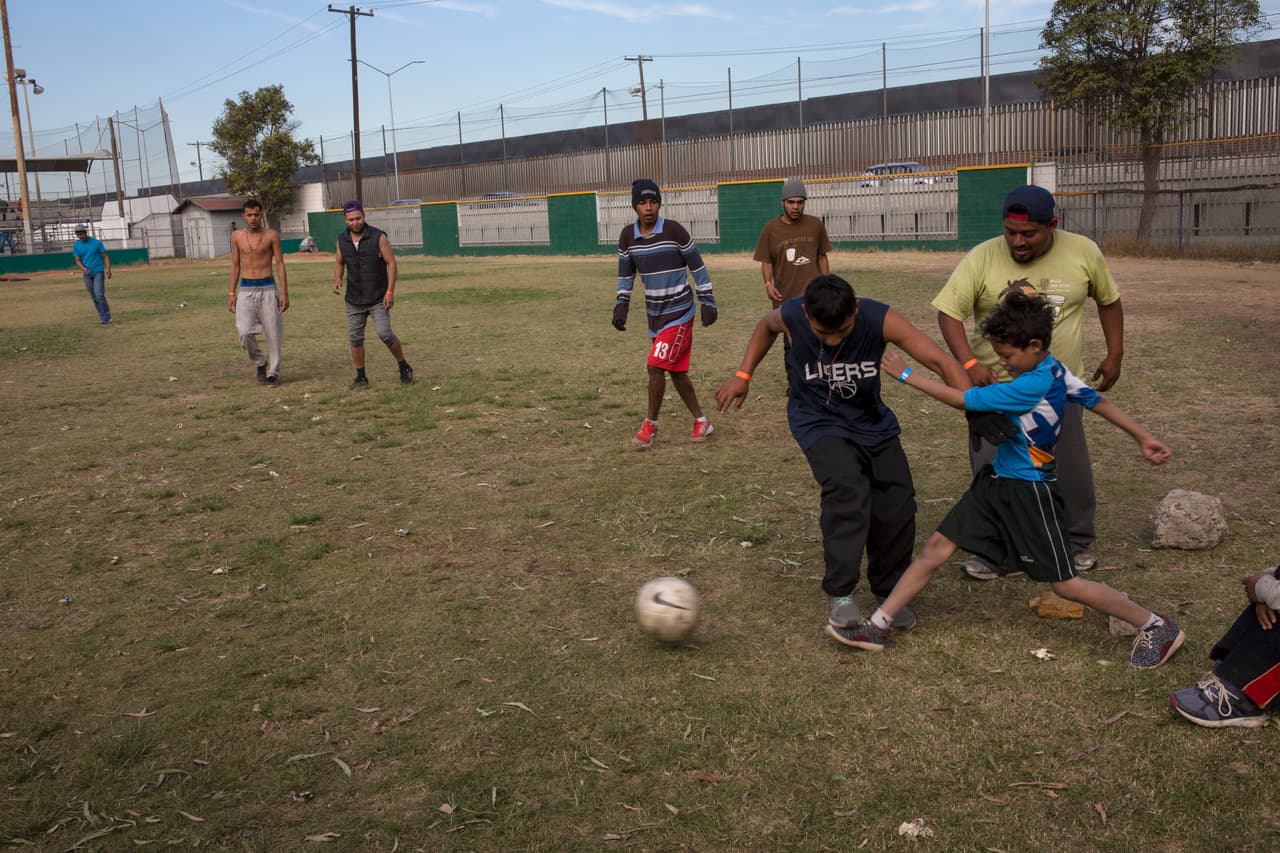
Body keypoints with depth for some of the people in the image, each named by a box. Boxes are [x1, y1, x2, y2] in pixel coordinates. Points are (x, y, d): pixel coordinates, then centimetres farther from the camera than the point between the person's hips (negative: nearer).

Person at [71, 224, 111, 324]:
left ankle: (106, 317, -13)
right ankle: (104, 317, 14)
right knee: (94, 298, 6)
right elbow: (78, 261, 3)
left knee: (99, 294, -18)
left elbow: (105, 256, -2)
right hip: (87, 274, 4)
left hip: (98, 272, -4)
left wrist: (108, 269, -16)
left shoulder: (96, 242, -5)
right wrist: (84, 269, -18)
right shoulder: (76, 245, 4)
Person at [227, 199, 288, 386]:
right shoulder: (237, 236, 6)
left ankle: (273, 372, 15)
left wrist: (284, 292, -7)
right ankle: (260, 362, 13)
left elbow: (280, 264, -1)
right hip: (246, 290, 1)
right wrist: (231, 293, 7)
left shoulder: (271, 235, -1)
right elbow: (235, 265, 11)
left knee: (273, 334, 1)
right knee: (245, 332, -13)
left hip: (268, 288, -1)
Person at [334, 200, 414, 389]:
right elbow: (339, 262, 18)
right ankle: (361, 377, 17)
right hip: (354, 300, 4)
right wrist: (337, 279, -4)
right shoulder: (342, 239, 3)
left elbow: (391, 263, -7)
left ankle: (404, 368, 7)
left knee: (385, 334, -14)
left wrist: (390, 291, -14)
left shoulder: (379, 237, -9)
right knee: (355, 338, 4)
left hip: (378, 298, -4)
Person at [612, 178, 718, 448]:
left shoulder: (673, 230, -13)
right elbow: (626, 274, 12)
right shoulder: (628, 236, 1)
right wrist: (621, 305, 1)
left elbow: (697, 266, -6)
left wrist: (707, 301, -6)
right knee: (676, 370, 10)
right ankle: (701, 421, 24)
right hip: (654, 313, 5)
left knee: (656, 365, -12)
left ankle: (650, 425, 3)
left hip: (679, 311, -5)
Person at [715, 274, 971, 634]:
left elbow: (943, 362, -24)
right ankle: (839, 595, -17)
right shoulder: (791, 315, -22)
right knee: (848, 490, -28)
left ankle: (888, 593, 22)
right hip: (818, 420, -2)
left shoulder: (881, 319, -25)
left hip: (872, 420, 2)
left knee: (898, 505, -4)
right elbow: (766, 326, 5)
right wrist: (743, 376, 1)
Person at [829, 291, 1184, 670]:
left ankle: (1157, 627, 20)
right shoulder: (1056, 371, 1)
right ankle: (878, 626, 4)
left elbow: (962, 400, -23)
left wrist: (906, 374, -15)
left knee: (1064, 583, 1)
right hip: (996, 482, 9)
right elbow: (1100, 402, 7)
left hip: (1030, 495, -9)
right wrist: (1144, 437, 16)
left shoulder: (1031, 386, -26)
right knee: (936, 546, 1)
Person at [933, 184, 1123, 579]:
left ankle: (1078, 542, 33)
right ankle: (997, 551, 16)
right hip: (995, 384, -1)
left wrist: (1114, 356, 10)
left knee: (1071, 470, 10)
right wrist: (969, 364, -26)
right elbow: (948, 312, -13)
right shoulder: (982, 258, -11)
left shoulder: (1084, 253, -4)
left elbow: (1108, 300, 11)